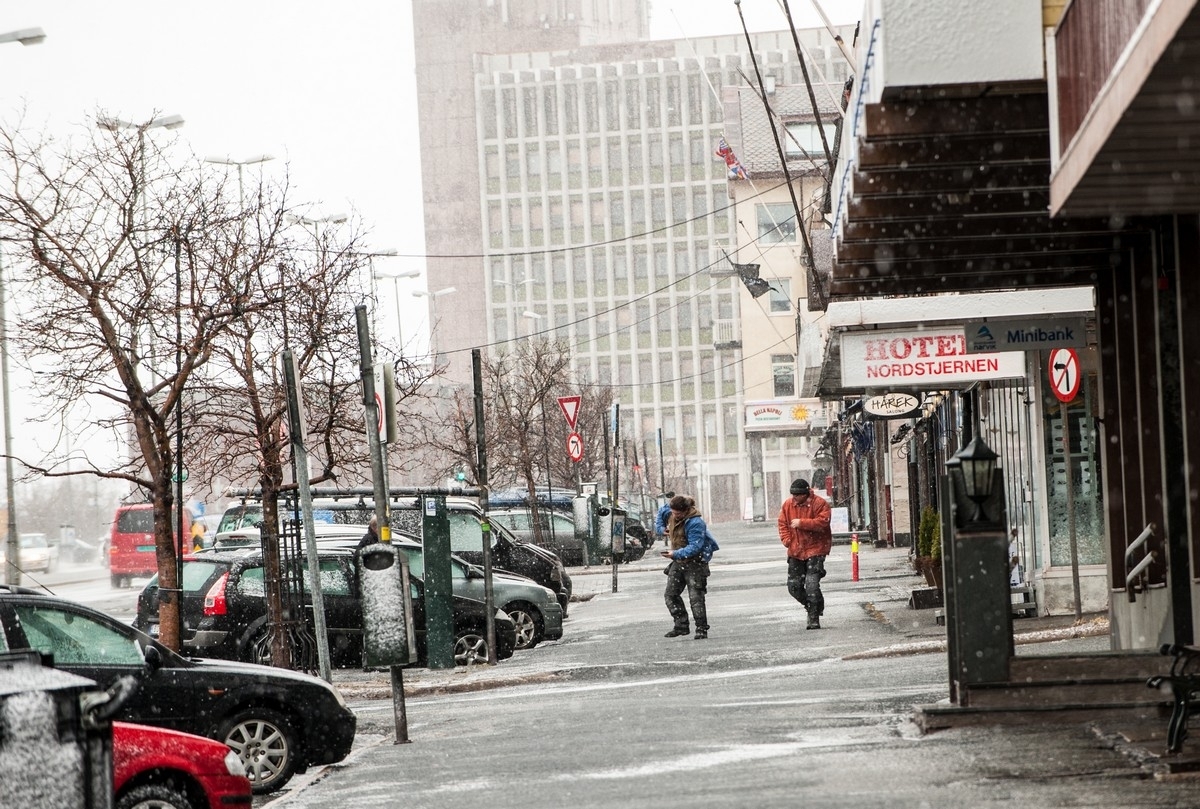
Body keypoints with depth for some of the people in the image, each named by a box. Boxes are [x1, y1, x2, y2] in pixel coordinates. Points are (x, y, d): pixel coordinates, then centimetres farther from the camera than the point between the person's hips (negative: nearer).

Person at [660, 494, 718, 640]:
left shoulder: (695, 523, -24)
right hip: (678, 562, 8)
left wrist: (676, 554, -36)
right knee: (670, 594, 1)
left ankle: (701, 629, -4)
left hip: (695, 563, -8)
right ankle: (681, 625, 3)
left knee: (696, 597, -10)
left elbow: (695, 547, -28)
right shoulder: (672, 517, 2)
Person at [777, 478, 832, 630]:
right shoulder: (788, 504, 6)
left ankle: (814, 618, -7)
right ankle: (812, 606, 30)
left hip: (815, 550, -6)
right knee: (794, 586, 6)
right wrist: (786, 539, -5)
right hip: (795, 551, 6)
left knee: (812, 584, -15)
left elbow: (822, 522, -21)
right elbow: (782, 524, 11)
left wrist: (801, 523, -23)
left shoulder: (819, 503, -9)